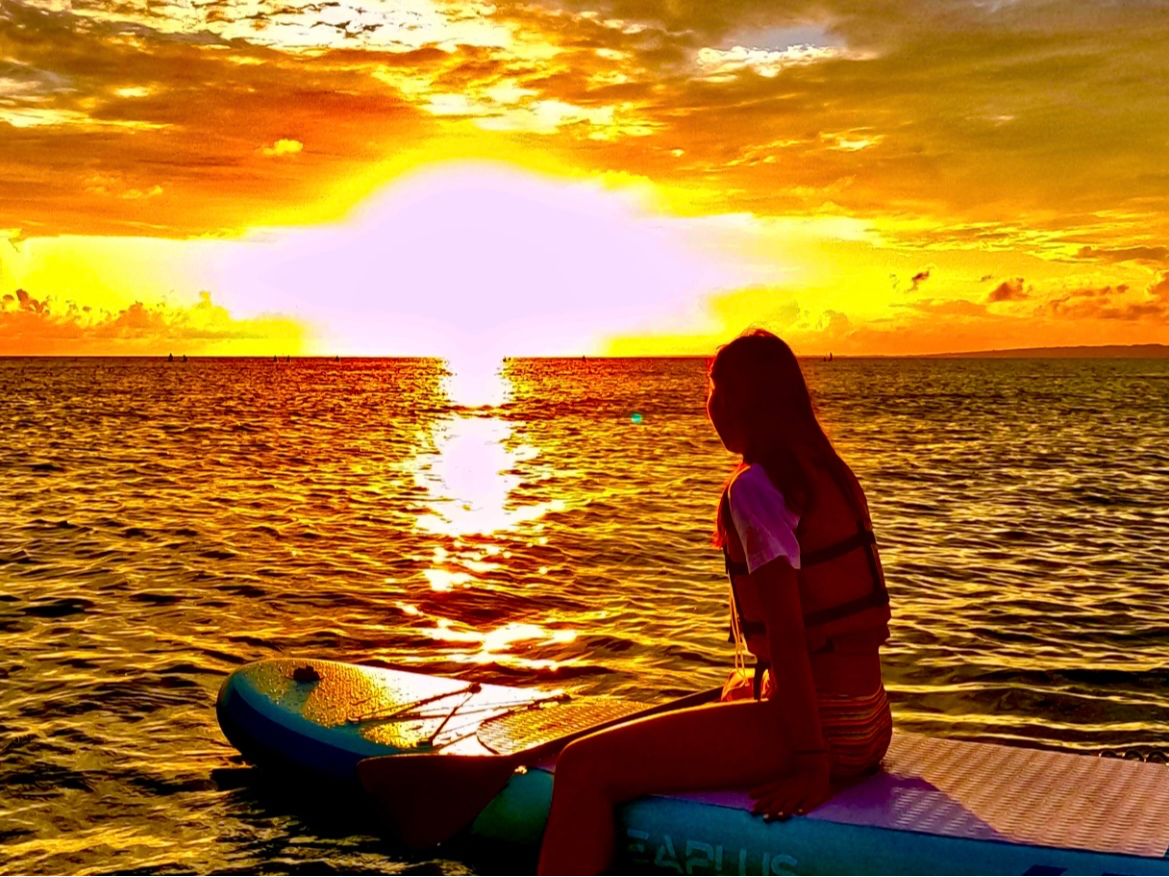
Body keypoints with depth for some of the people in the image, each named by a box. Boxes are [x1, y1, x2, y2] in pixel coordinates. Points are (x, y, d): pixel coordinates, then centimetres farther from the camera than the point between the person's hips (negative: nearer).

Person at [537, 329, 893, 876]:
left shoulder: (753, 487, -13)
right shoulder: (829, 473, 14)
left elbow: (788, 634, -20)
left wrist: (811, 765, -20)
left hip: (822, 723, -10)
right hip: (867, 722, 10)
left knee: (585, 767, -16)